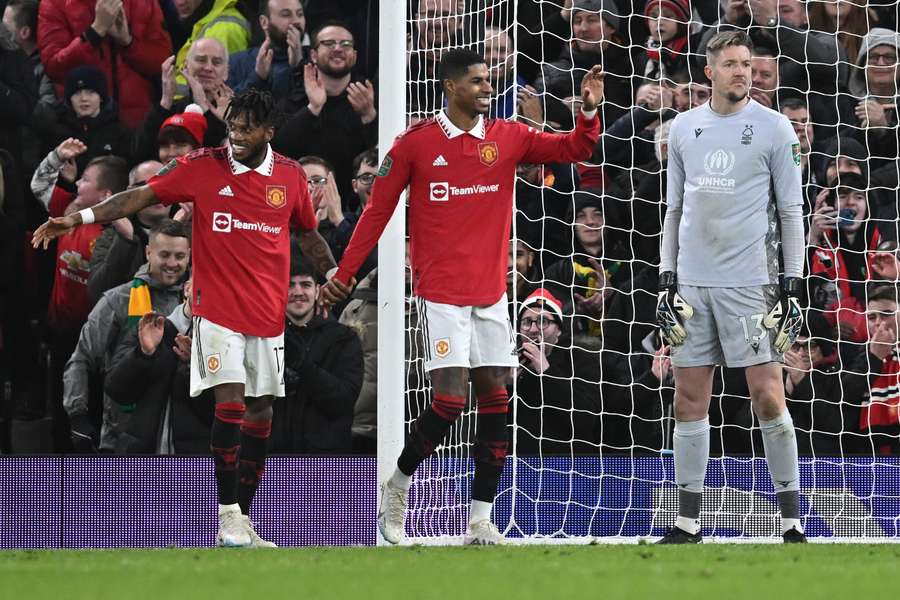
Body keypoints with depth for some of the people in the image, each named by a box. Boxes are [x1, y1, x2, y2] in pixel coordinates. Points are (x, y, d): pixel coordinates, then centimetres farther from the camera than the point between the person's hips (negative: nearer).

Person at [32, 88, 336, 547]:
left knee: (260, 413, 6)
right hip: (217, 311, -4)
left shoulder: (291, 175, 5)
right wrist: (80, 218, -13)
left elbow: (308, 233, 19)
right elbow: (142, 196, -5)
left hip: (268, 315, 4)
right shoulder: (201, 168, -4)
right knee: (230, 404, -15)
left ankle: (244, 520, 14)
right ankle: (228, 516, -10)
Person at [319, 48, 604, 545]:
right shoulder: (416, 143, -4)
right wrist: (344, 274, 3)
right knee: (450, 399, -13)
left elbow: (575, 149, 2)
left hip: (491, 293, 5)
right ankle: (396, 488, 10)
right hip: (441, 293, -5)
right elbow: (378, 210, 2)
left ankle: (480, 520, 5)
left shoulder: (508, 138, 6)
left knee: (496, 397, 1)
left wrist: (589, 112, -18)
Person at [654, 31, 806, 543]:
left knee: (767, 395, -7)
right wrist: (668, 279, 11)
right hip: (693, 281, 4)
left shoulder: (774, 128, 0)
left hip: (750, 282, -4)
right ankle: (688, 522, 10)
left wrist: (793, 285, -6)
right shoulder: (684, 127, 11)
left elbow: (791, 211, 0)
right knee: (690, 399, 4)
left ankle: (791, 518, 2)